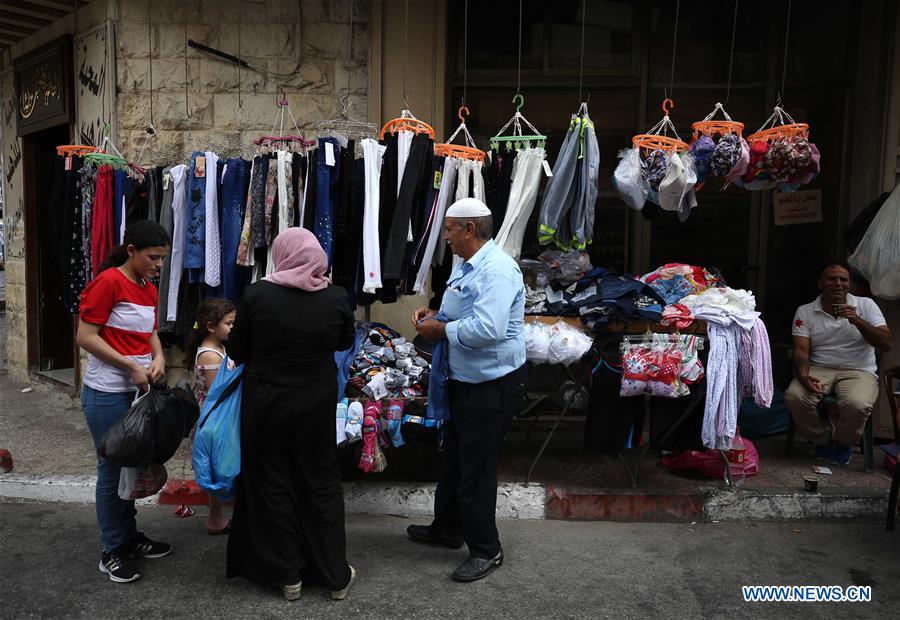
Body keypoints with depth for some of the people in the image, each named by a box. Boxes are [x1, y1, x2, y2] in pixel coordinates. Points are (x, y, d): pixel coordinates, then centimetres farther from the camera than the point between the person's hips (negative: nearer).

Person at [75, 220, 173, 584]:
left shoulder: (149, 289, 9)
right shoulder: (108, 282, -15)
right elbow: (85, 337, -17)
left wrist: (158, 358, -4)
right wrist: (131, 366, -19)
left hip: (138, 391, 8)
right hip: (107, 395, -7)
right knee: (113, 470, 3)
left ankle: (130, 538, 30)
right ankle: (113, 552, 16)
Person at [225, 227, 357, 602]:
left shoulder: (256, 294, -15)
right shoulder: (336, 297, -10)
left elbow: (236, 352, -4)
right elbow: (345, 343, 7)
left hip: (266, 402, -1)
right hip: (317, 403, 2)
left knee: (273, 484, 14)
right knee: (321, 481, 15)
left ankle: (287, 575, 25)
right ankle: (335, 574, 24)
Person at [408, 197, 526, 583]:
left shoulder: (497, 270, -22)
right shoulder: (465, 266, 11)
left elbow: (487, 329, -34)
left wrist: (441, 330, -19)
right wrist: (434, 316, 4)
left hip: (493, 384, -10)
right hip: (464, 379, 10)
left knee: (477, 467, 1)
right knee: (453, 458, 21)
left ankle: (486, 550, 18)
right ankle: (447, 528, 40)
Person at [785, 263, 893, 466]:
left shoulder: (865, 305, 4)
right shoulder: (805, 312, 4)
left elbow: (886, 344, -4)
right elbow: (801, 351, -4)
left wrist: (857, 321, -19)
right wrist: (804, 377, -26)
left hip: (858, 371, -1)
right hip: (819, 369, 1)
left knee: (857, 404, -34)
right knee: (793, 396, -29)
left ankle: (842, 444, 1)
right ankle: (823, 440, 1)